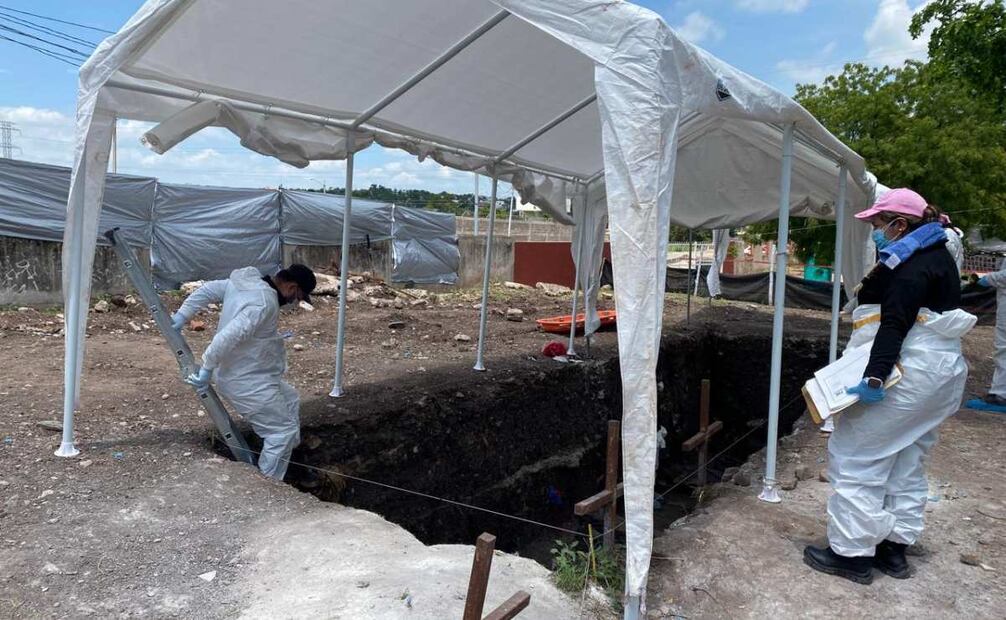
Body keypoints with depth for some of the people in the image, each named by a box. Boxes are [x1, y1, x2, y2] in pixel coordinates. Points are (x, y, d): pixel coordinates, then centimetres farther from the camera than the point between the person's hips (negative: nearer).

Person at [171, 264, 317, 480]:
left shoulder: (247, 283, 4)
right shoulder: (264, 303, -27)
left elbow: (207, 290, 11)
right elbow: (229, 336, -32)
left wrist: (182, 315, 11)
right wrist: (207, 368, -24)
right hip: (248, 385, -10)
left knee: (290, 399, 25)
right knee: (283, 431, -1)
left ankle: (289, 452, 36)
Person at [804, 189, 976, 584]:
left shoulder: (910, 262, -15)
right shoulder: (935, 254, 18)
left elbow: (895, 323, -27)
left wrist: (876, 374, -34)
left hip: (907, 373, -11)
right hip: (941, 371, 11)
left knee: (855, 453, -5)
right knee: (906, 463, 15)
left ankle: (853, 553, 0)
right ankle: (894, 547, 23)